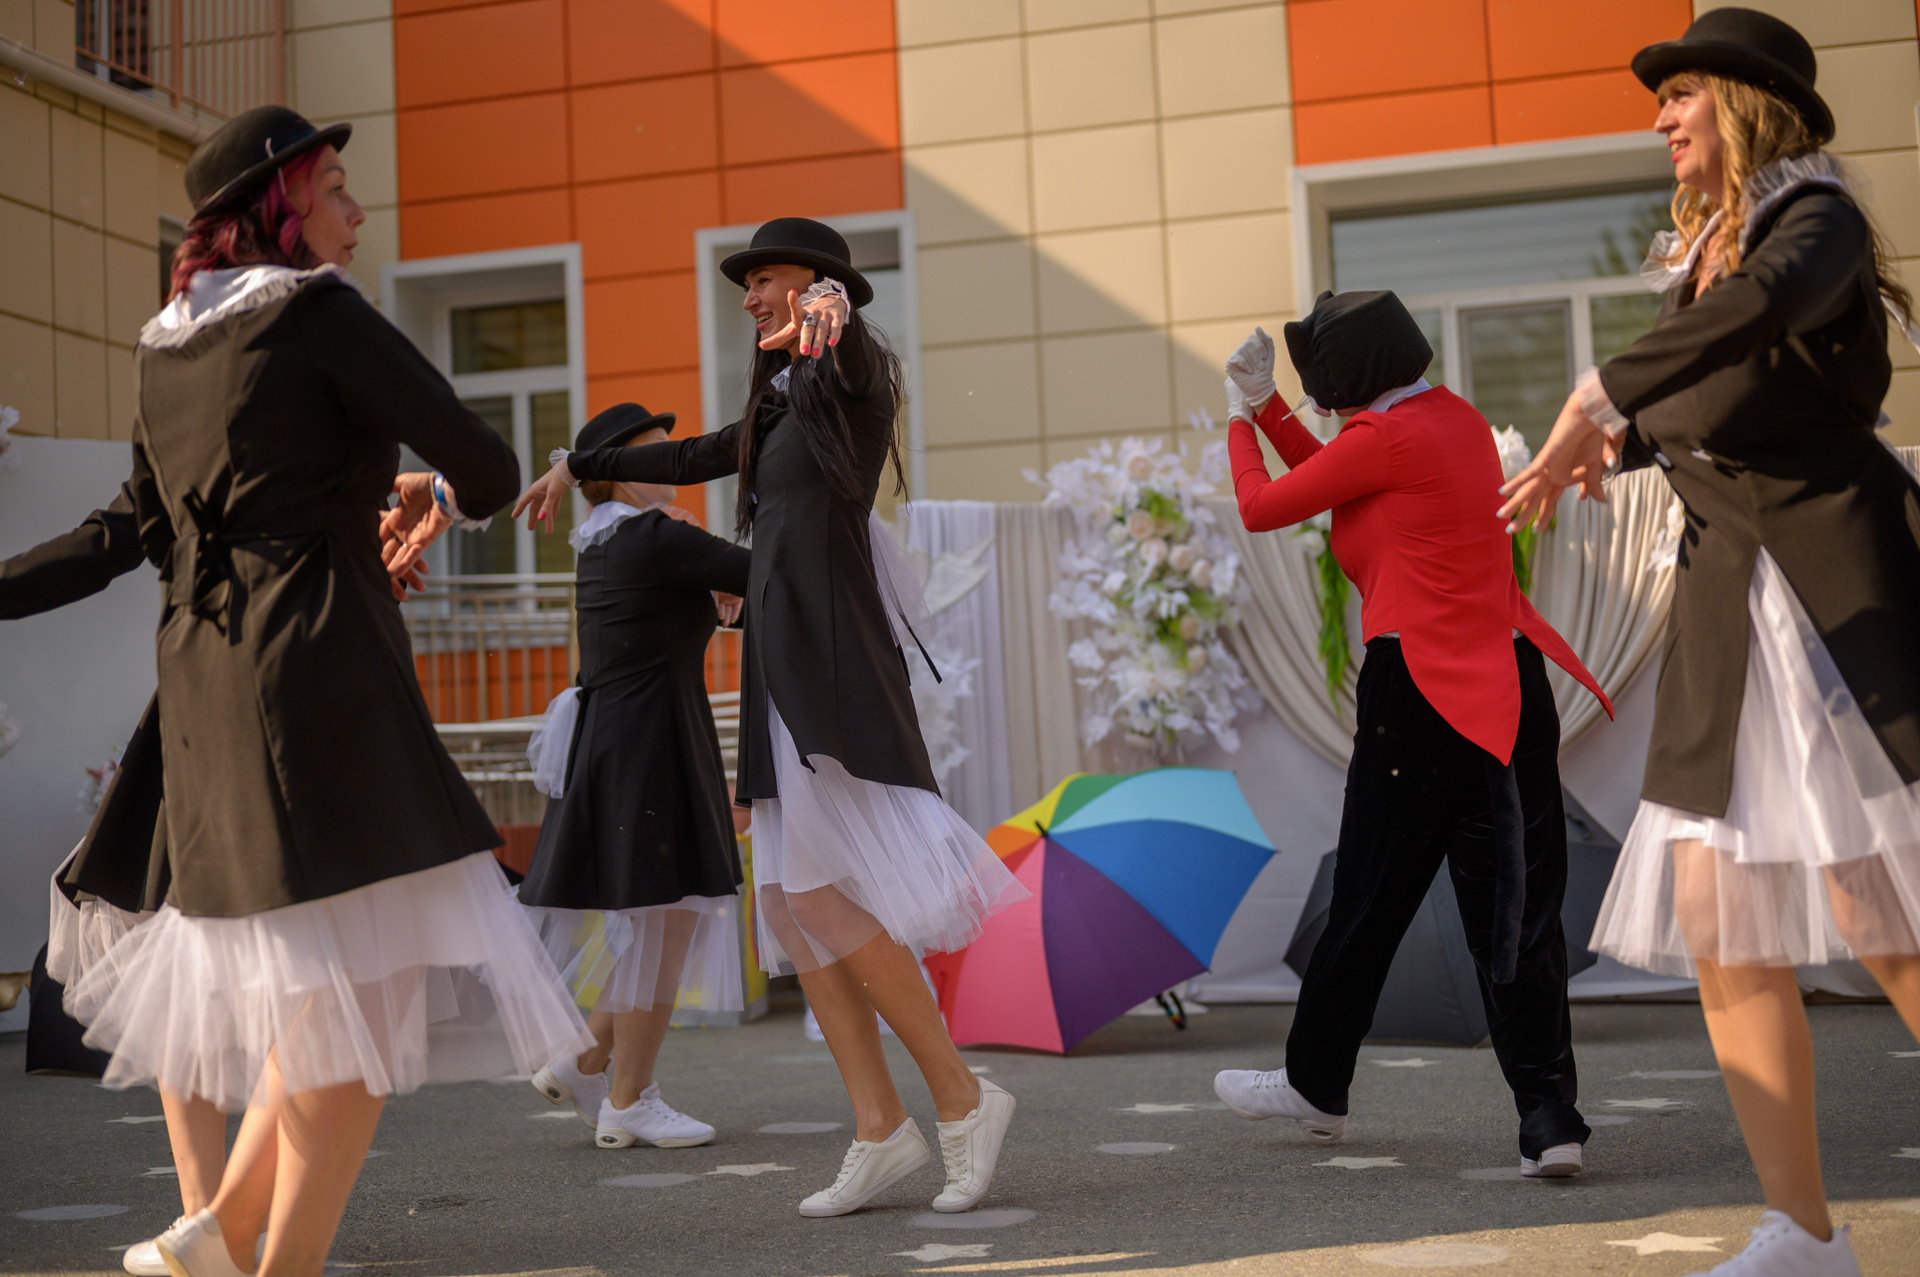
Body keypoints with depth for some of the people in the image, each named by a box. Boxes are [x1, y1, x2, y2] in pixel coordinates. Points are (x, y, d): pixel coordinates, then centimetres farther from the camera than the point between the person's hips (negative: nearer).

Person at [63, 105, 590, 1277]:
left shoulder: (163, 345, 16)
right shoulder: (316, 311, -7)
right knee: (364, 993, -3)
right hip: (320, 675, -9)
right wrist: (440, 497, 15)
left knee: (323, 991, 18)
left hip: (206, 685, 9)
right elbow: (490, 471, -9)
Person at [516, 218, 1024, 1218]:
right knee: (791, 900, 1)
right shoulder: (780, 405, 24)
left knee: (821, 896, -16)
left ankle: (962, 1099, -7)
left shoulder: (851, 377, -2)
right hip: (782, 664, 9)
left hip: (832, 660, -9)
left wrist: (828, 307, -50)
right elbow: (690, 459, 40)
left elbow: (853, 352, -28)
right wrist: (578, 465, 45)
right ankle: (880, 1130, 1)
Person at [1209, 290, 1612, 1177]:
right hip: (1506, 685, 7)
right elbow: (1334, 483, 27)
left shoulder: (1389, 438, -12)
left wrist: (1238, 423, 17)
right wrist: (1266, 408, 27)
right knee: (1517, 904, 5)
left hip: (1423, 694, -7)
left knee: (1370, 900, 8)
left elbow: (1262, 507, -1)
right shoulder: (1455, 418, 13)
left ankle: (1316, 1087, 25)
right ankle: (1549, 1118, 0)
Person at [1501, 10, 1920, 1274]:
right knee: (1718, 920, -1)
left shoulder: (1817, 217, -4)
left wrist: (1597, 399, -26)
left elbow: (1763, 307, -29)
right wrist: (1620, 440, 11)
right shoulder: (1703, 253, 19)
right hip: (1726, 600, 7)